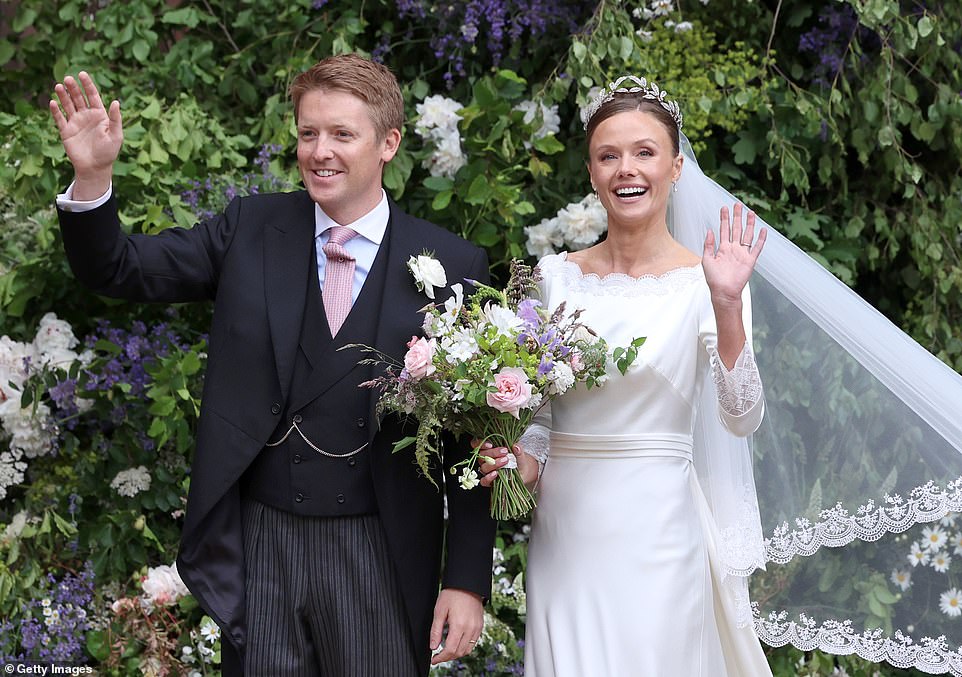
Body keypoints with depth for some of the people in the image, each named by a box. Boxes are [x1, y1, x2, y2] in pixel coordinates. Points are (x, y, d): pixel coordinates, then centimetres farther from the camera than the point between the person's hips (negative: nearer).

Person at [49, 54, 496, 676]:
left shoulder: (453, 266, -3)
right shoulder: (250, 229, 3)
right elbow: (119, 270, 3)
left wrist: (468, 581, -4)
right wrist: (92, 174, -15)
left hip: (381, 557, -2)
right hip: (258, 548, 2)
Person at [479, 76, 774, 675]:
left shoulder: (703, 279, -5)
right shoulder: (557, 275, 6)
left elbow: (742, 418, -14)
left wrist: (727, 306, -24)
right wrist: (525, 463, -4)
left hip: (653, 529, -3)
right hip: (563, 525, 3)